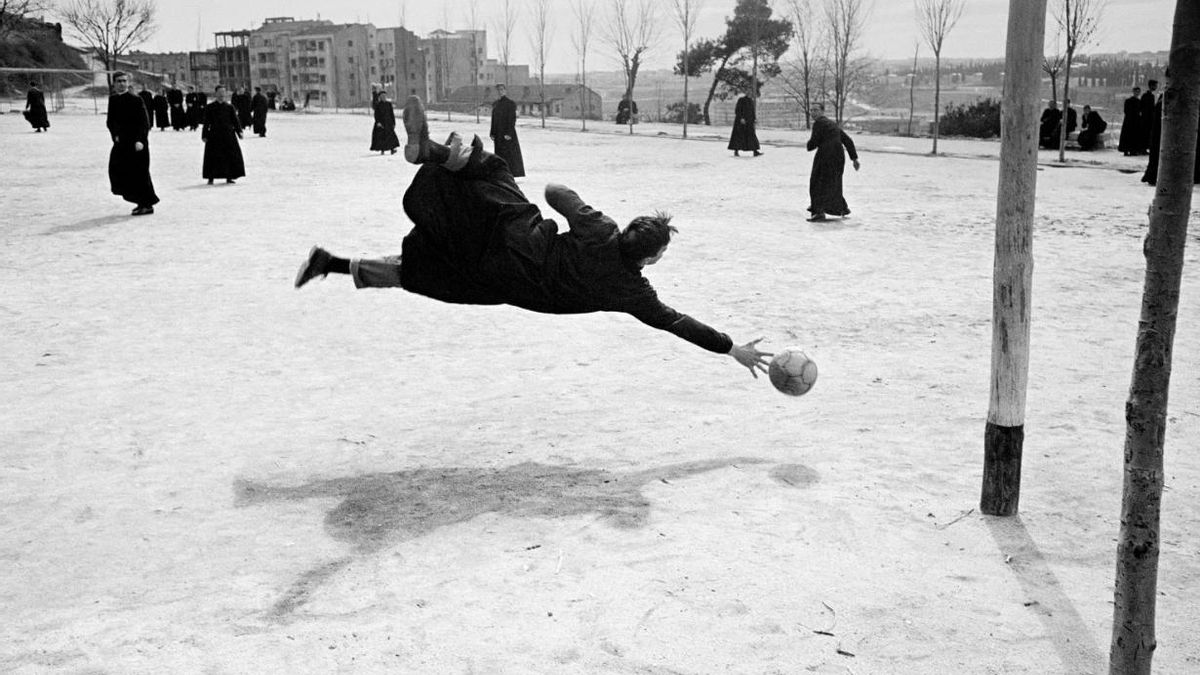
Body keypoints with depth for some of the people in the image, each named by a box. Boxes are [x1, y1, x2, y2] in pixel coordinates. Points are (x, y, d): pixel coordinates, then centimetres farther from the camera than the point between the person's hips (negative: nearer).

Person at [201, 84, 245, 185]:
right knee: (213, 156, -2)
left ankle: (229, 177, 10)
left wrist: (239, 131, -6)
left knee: (230, 155, 0)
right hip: (214, 135, -2)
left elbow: (235, 120, 6)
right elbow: (206, 122, 4)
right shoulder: (210, 107, 2)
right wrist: (204, 135, 0)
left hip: (228, 134, 2)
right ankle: (211, 178, 5)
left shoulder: (229, 107, 6)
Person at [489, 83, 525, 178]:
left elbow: (512, 119, -12)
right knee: (499, 153, 7)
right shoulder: (495, 104, 13)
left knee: (508, 154, -8)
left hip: (507, 133, -7)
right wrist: (492, 133, 10)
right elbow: (493, 120, 16)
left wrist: (508, 133, -18)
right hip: (498, 133, 7)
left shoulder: (510, 103, -7)